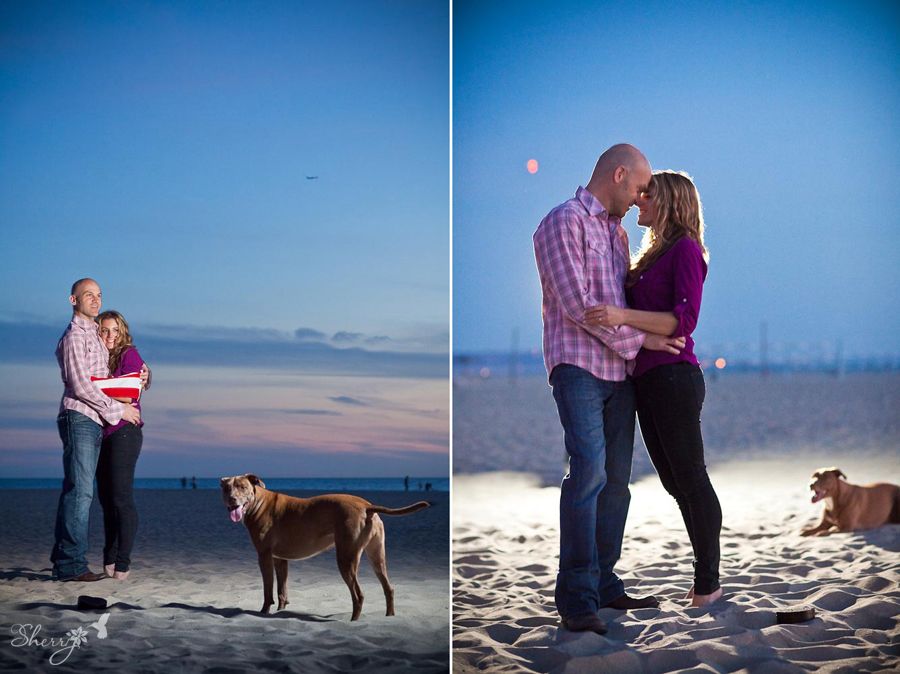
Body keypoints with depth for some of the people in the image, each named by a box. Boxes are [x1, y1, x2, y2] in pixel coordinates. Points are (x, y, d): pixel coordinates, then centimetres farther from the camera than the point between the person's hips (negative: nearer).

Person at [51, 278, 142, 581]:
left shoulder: (94, 335, 22)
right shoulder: (75, 336, -7)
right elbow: (80, 386, -15)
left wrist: (138, 378, 10)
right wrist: (118, 409, -9)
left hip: (94, 422, 9)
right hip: (79, 419, -9)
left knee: (77, 491, 8)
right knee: (80, 491, -12)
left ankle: (63, 560, 11)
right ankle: (71, 564, -13)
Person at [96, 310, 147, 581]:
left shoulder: (129, 354, -2)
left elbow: (129, 395, -12)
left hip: (124, 431, -7)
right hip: (101, 433, 7)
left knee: (121, 497, -10)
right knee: (106, 497, 8)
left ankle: (122, 562, -8)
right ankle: (109, 558, 14)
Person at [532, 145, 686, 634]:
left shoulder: (616, 231, 21)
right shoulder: (564, 222, -5)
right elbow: (576, 304, -13)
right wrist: (639, 339, -8)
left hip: (619, 370, 8)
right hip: (578, 365, -8)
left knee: (616, 479, 5)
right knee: (589, 470, -17)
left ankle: (604, 583, 11)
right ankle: (576, 596, -15)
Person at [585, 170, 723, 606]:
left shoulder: (686, 249, -7)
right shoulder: (653, 254, 20)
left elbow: (684, 320, -19)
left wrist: (624, 316, -28)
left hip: (674, 378, -9)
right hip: (647, 380, 9)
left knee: (690, 480, -4)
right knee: (674, 481, 12)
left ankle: (707, 583, 2)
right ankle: (705, 576, 19)